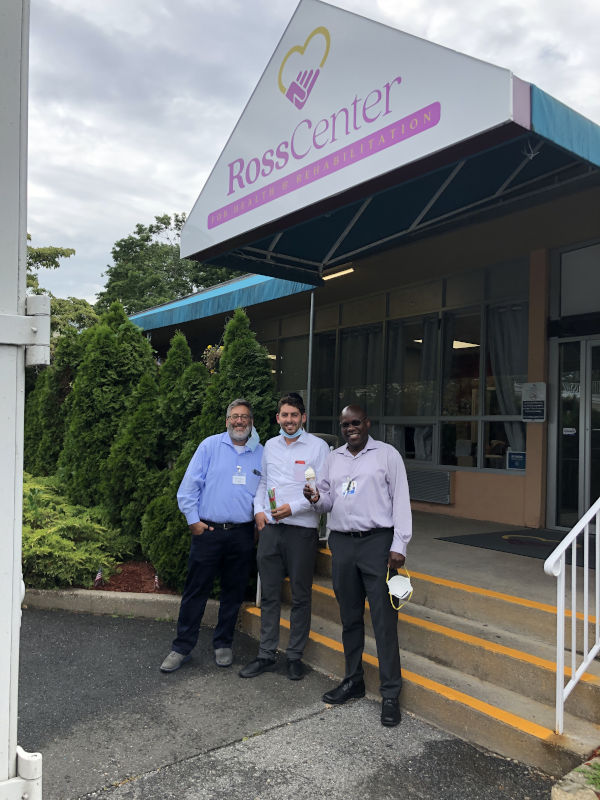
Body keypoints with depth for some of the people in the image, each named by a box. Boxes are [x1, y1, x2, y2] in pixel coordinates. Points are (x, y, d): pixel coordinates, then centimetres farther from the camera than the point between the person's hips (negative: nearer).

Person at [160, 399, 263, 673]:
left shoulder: (261, 454, 7)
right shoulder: (210, 445, 0)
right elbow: (189, 485, -2)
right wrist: (193, 519, -5)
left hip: (243, 534, 2)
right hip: (208, 530, -2)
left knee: (233, 592, 12)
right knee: (195, 590, 4)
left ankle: (223, 644, 29)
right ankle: (182, 647, 17)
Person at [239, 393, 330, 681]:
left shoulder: (317, 447, -4)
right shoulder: (270, 446, 12)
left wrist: (293, 507, -16)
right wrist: (258, 510, 6)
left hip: (302, 529, -4)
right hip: (270, 527, 4)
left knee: (300, 597, 5)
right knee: (269, 594, 10)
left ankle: (295, 656, 18)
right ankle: (266, 654, 21)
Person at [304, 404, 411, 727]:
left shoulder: (387, 454, 1)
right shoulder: (333, 458, 15)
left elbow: (400, 500, -4)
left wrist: (398, 545, -11)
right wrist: (317, 498, -5)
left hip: (377, 542, -4)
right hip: (342, 543, 5)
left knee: (384, 620, -3)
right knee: (350, 618, 13)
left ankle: (390, 694, 5)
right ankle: (353, 681, 27)